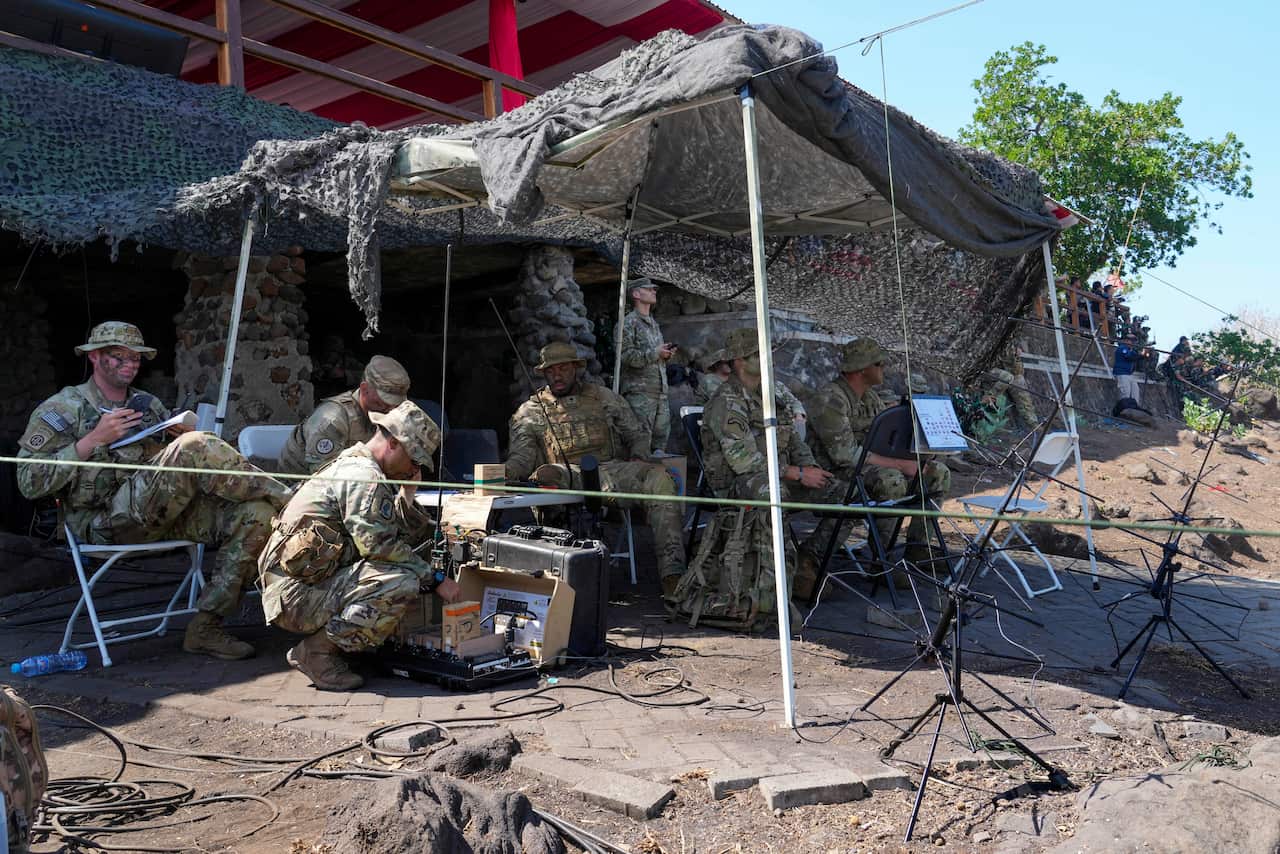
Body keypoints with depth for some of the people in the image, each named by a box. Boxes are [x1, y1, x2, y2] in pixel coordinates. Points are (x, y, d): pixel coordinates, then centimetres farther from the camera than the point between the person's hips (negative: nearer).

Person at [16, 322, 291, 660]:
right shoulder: (61, 409, 10)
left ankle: (206, 626, -16)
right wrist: (94, 440, -9)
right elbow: (30, 482, -2)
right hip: (107, 522, -6)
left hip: (165, 513, 6)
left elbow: (179, 469, 25)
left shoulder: (149, 405, 26)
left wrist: (186, 437, 2)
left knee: (256, 515, -19)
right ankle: (285, 498, -18)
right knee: (194, 447, -31)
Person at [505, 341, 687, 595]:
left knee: (659, 478, -28)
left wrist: (639, 457, 2)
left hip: (612, 469, 2)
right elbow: (521, 458, 8)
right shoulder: (531, 411, 18)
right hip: (567, 477, -1)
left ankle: (672, 575, -36)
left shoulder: (604, 397, 23)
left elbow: (638, 433, 25)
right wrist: (502, 474, -15)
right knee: (544, 476, -38)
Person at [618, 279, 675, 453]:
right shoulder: (629, 322, -4)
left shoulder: (654, 323, 22)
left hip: (660, 391, 8)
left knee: (661, 436, 8)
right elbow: (626, 356, -16)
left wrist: (667, 354, 9)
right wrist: (656, 353, -15)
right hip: (639, 391, -8)